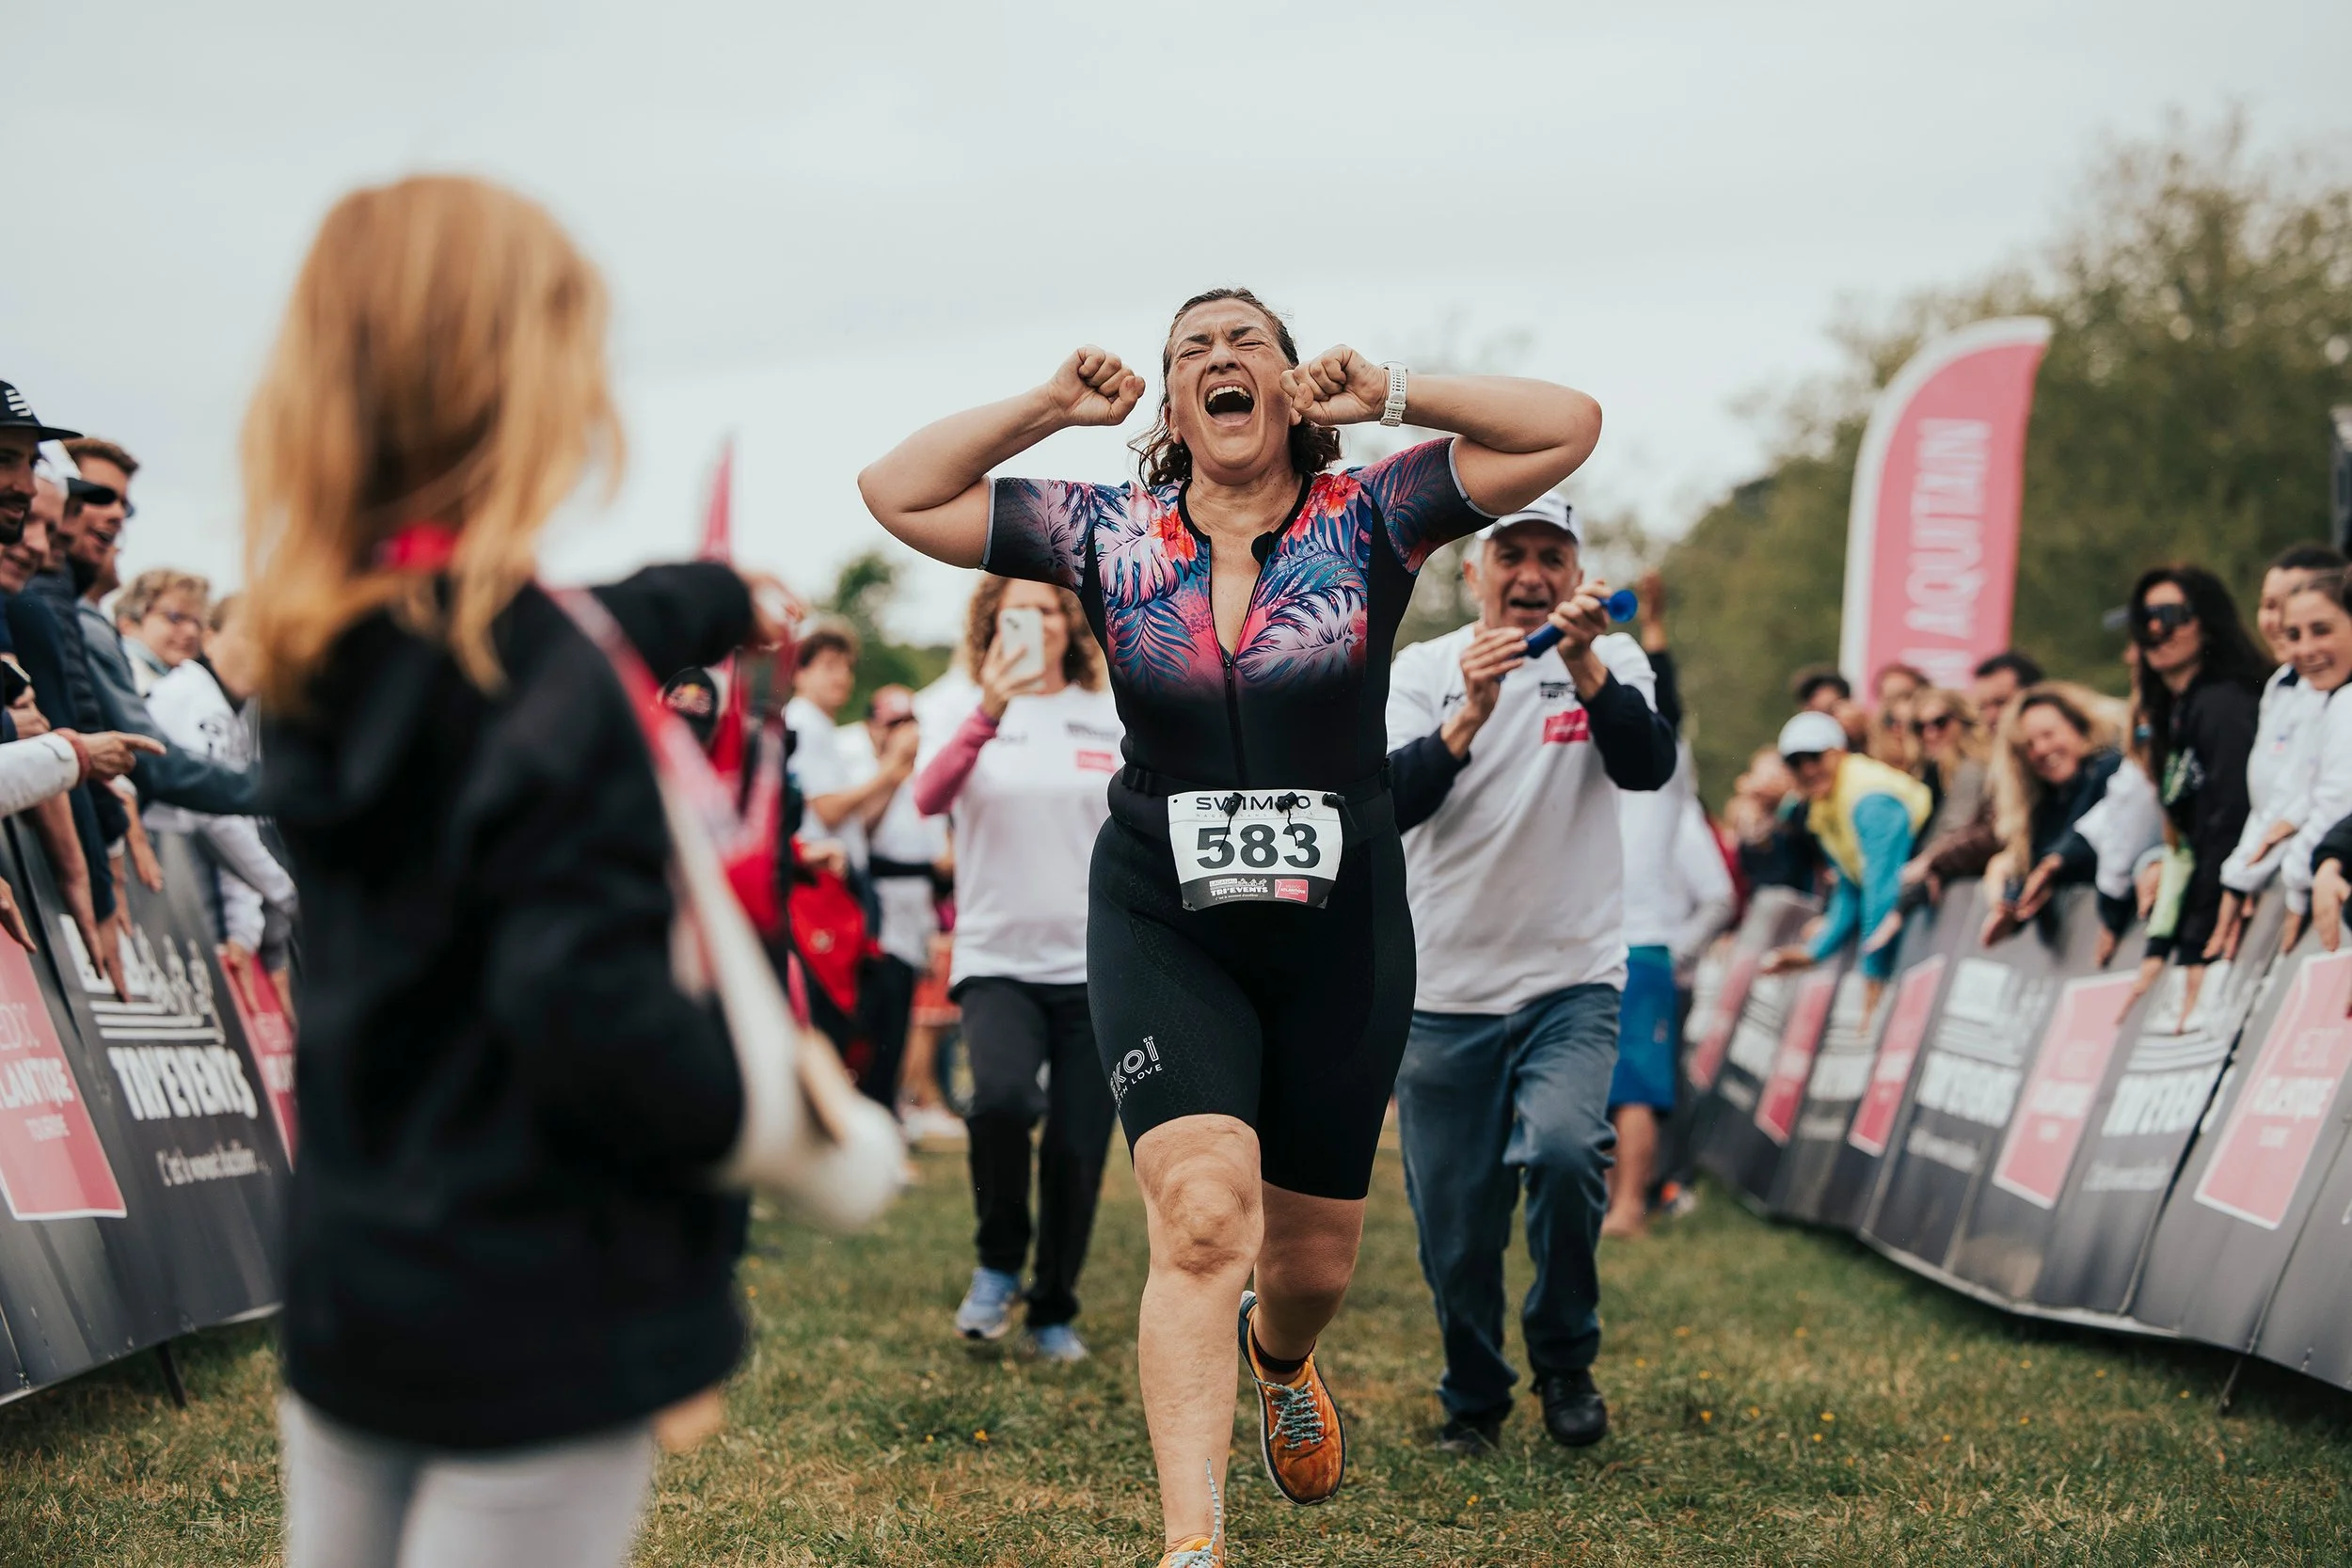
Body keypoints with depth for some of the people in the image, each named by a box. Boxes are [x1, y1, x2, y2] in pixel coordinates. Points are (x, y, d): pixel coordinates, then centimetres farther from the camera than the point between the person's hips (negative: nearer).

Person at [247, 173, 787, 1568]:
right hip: (544, 1323, -8)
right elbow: (595, 1009, -28)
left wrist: (719, 601, 41)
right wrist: (760, 1097, -9)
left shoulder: (320, 651, 4)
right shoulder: (549, 692, -21)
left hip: (341, 1285, 8)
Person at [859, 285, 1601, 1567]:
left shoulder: (1365, 520, -2)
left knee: (1314, 1258, 14)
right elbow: (898, 492, 2)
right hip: (1164, 932, -1)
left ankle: (1280, 1361, 51)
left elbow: (1568, 427, -8)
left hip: (1340, 935, 1)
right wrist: (1054, 405, -4)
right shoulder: (1107, 536, 1)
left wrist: (1387, 394, -9)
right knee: (1202, 1223, -21)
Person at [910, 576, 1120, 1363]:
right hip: (997, 961, -2)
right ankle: (998, 1264, -3)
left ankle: (1054, 1313, 22)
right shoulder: (975, 719, 1)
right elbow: (929, 799, -19)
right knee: (1001, 1097, -28)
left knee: (1078, 1151, 2)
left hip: (1098, 969, 2)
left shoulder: (1114, 723, 7)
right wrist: (990, 710, -33)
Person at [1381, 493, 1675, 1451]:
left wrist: (1583, 666, -30)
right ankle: (1472, 1400, 28)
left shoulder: (1610, 662, 3)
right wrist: (1470, 716, -29)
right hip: (1443, 993, 1)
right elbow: (1390, 802, -13)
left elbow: (1649, 766, -15)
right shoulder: (1423, 671, 2)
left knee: (1563, 1150, -25)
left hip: (1571, 983, -1)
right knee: (1455, 1229, 5)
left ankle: (1565, 1358, -1)